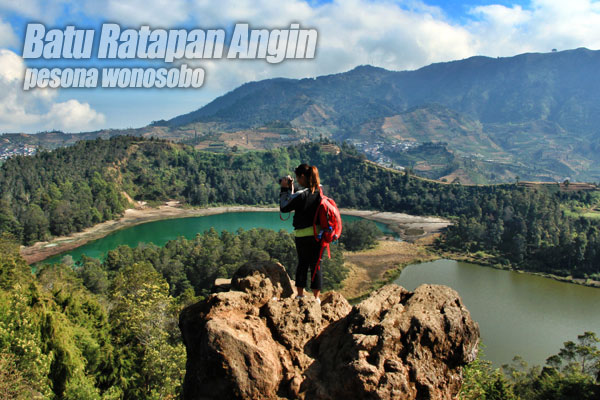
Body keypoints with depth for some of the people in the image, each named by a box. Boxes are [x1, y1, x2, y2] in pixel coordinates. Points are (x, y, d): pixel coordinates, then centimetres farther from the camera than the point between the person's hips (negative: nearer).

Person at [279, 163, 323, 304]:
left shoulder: (301, 195, -19)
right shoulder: (319, 191, 0)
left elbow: (284, 207, -6)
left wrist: (284, 189, -1)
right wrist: (291, 189, 10)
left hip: (303, 234, -4)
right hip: (319, 233, 4)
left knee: (302, 263, 12)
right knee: (316, 265, 10)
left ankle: (300, 295, 22)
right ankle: (316, 297, 15)